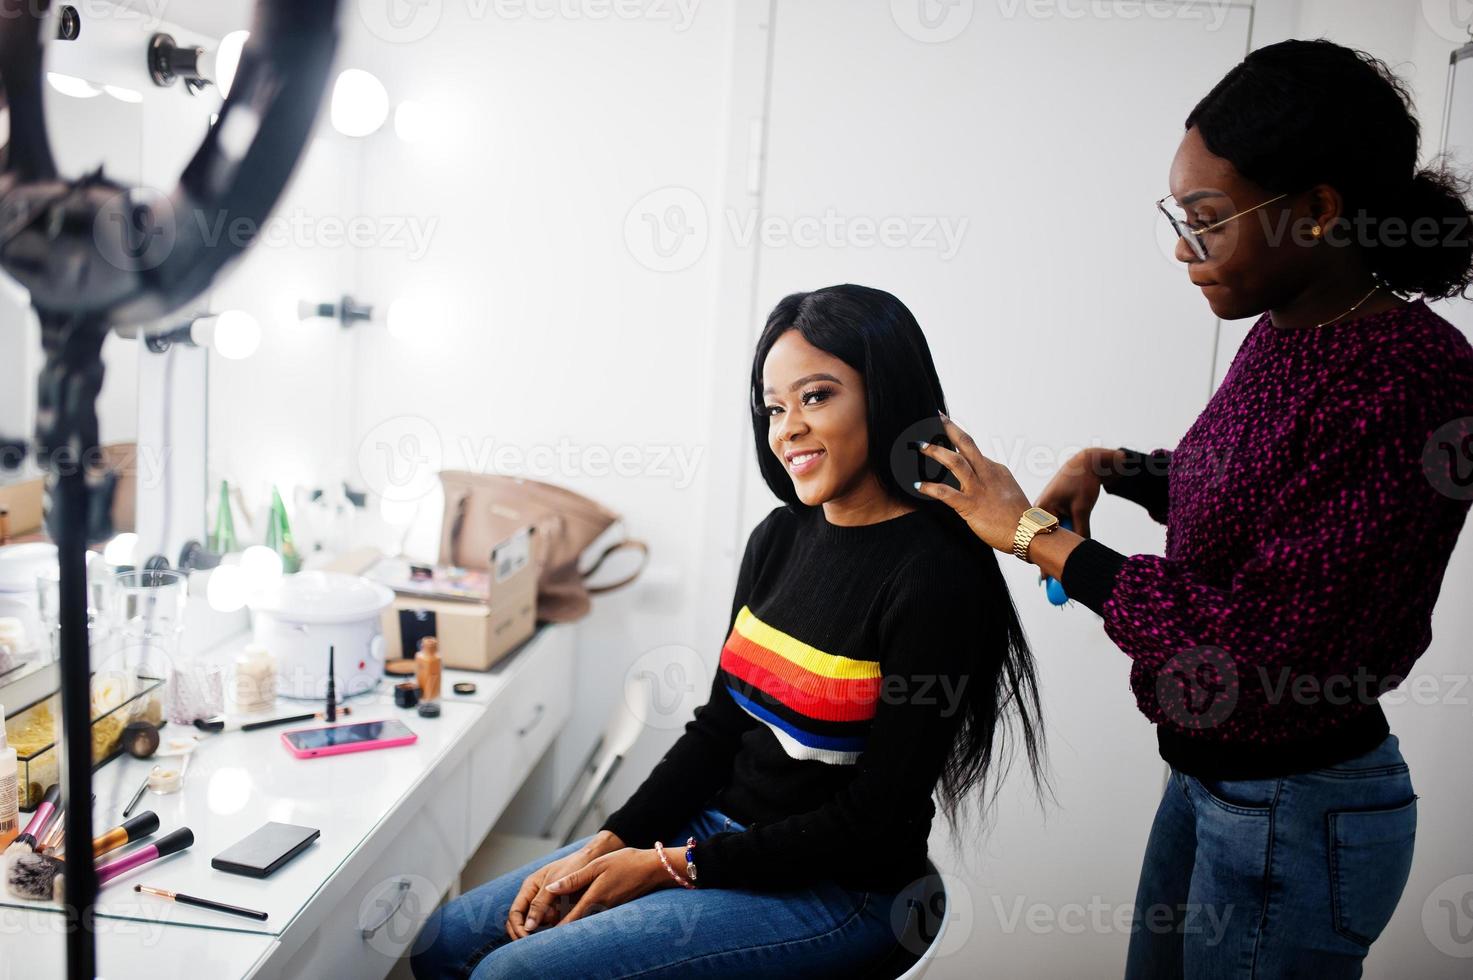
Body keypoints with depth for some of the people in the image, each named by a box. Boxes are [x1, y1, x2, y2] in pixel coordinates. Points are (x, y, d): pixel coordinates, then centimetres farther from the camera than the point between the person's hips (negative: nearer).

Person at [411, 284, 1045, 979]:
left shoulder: (936, 576, -20)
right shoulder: (780, 537, 4)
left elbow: (873, 823, -18)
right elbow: (718, 726, 8)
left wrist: (675, 866, -13)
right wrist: (602, 848, -3)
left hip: (832, 893, -7)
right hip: (718, 825, 7)